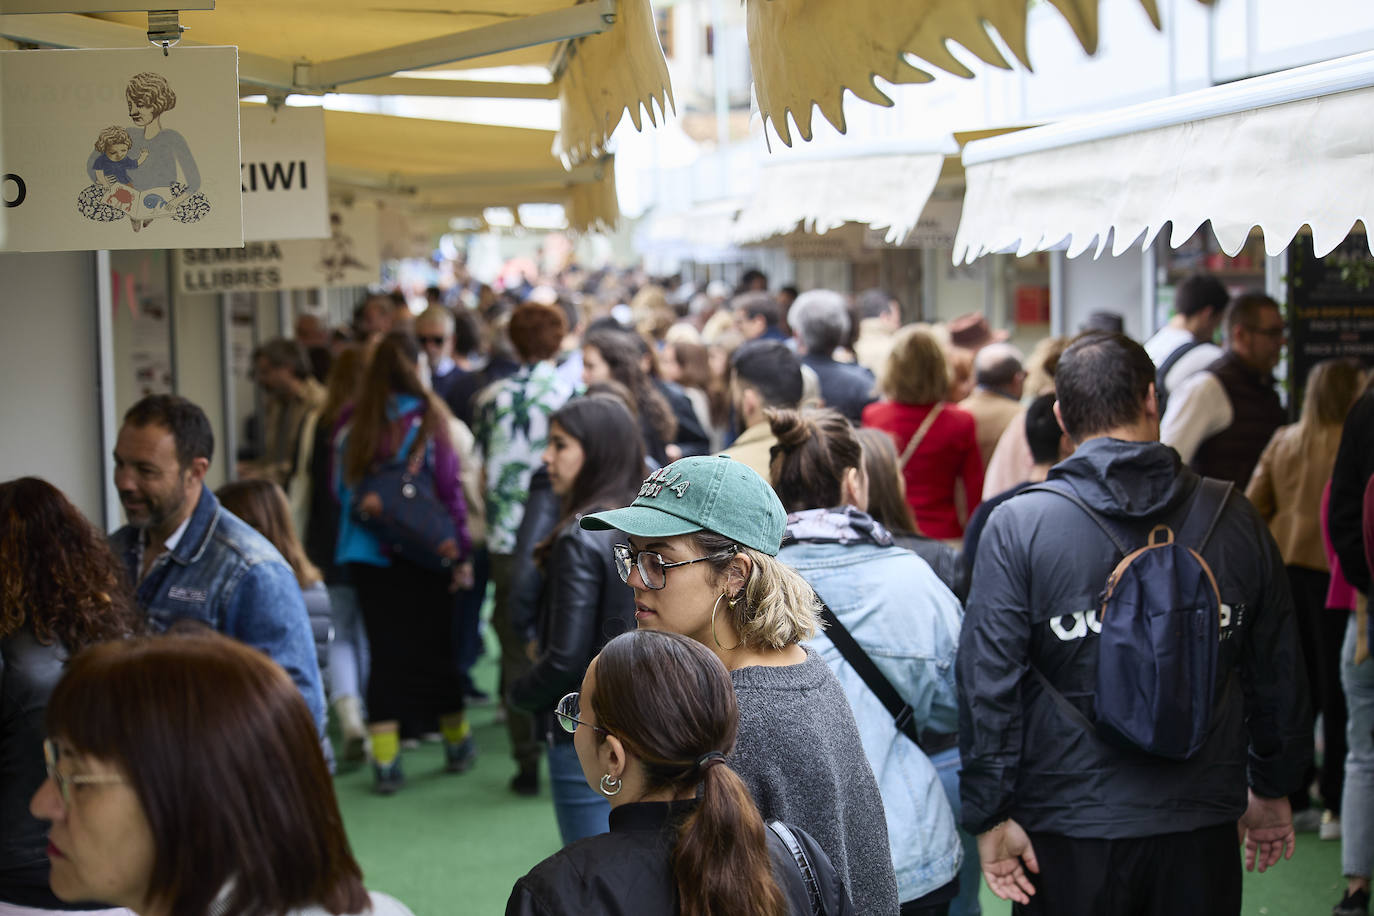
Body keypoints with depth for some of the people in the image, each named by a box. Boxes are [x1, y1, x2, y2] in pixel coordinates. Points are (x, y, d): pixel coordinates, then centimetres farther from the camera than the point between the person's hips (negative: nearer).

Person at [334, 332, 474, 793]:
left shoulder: (350, 422, 0)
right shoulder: (428, 417, -8)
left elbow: (340, 488, 6)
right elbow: (449, 487, -6)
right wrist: (461, 551, -1)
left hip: (367, 553, 2)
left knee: (384, 651, 5)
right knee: (435, 646, 10)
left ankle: (385, 761, 2)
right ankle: (457, 744, 25)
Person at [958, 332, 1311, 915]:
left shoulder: (1018, 526, -8)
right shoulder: (1233, 518, 0)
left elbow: (988, 682, -10)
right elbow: (1279, 675, 8)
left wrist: (990, 815, -4)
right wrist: (1273, 789, 21)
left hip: (1067, 834, -2)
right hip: (1201, 828, 2)